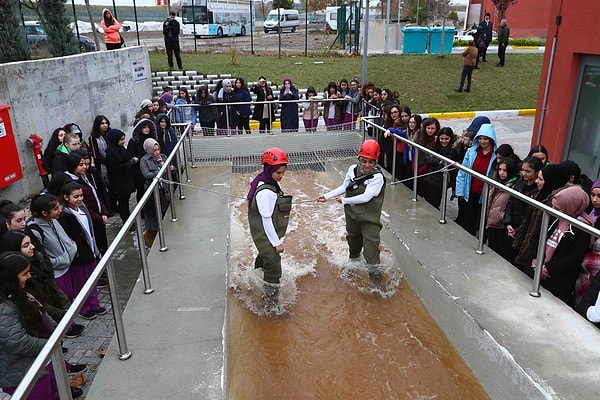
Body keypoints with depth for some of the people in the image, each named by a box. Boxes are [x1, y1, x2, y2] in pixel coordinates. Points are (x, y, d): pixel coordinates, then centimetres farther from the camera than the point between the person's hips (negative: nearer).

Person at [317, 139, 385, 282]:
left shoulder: (377, 176, -22)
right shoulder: (353, 169, -8)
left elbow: (366, 197, -26)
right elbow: (344, 187, 2)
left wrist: (344, 200, -20)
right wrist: (327, 196, -5)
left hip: (369, 214, -5)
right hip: (352, 211, 5)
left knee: (371, 239, -4)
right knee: (353, 235, 24)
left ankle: (373, 266, 10)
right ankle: (354, 255, 50)